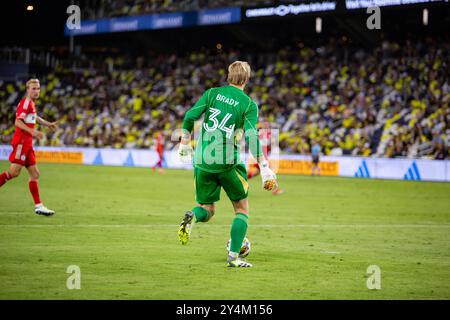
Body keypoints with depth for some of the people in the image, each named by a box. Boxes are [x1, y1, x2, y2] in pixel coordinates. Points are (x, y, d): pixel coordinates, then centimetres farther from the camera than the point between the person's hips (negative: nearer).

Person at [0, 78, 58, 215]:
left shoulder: (32, 103, 17)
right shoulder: (25, 102, -11)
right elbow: (18, 122, -21)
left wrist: (47, 124, 42)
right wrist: (32, 131, -30)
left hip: (27, 144, 10)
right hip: (21, 141, -10)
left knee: (34, 174, 6)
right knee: (14, 172, -16)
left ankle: (38, 206, 6)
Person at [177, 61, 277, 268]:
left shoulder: (212, 93, 7)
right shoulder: (249, 104, -2)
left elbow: (190, 117, -2)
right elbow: (252, 138, -12)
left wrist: (184, 145, 11)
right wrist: (265, 169, -10)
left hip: (202, 160, 3)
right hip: (228, 161, -3)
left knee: (207, 209, 17)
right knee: (242, 209, 13)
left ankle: (192, 217, -18)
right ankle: (233, 256, 2)